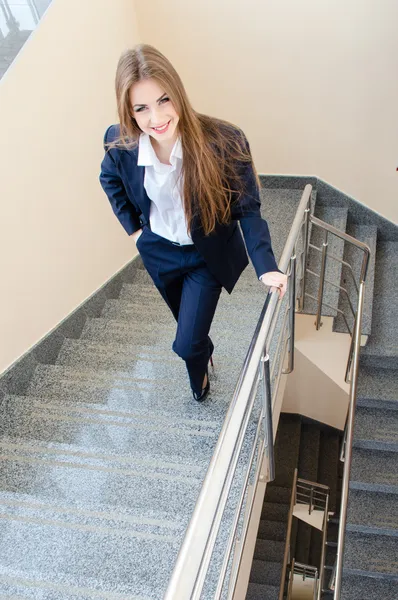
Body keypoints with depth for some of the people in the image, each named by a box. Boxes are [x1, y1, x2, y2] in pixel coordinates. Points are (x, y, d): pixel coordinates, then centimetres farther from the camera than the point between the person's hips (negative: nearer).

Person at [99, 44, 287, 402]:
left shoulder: (224, 142, -32)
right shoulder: (119, 143, -23)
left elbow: (248, 209, -22)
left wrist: (266, 266, -32)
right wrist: (133, 227, 1)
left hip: (207, 256, -3)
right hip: (158, 251, 3)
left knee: (187, 344, -1)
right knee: (188, 324, 27)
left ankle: (200, 376, 40)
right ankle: (205, 352, 65)